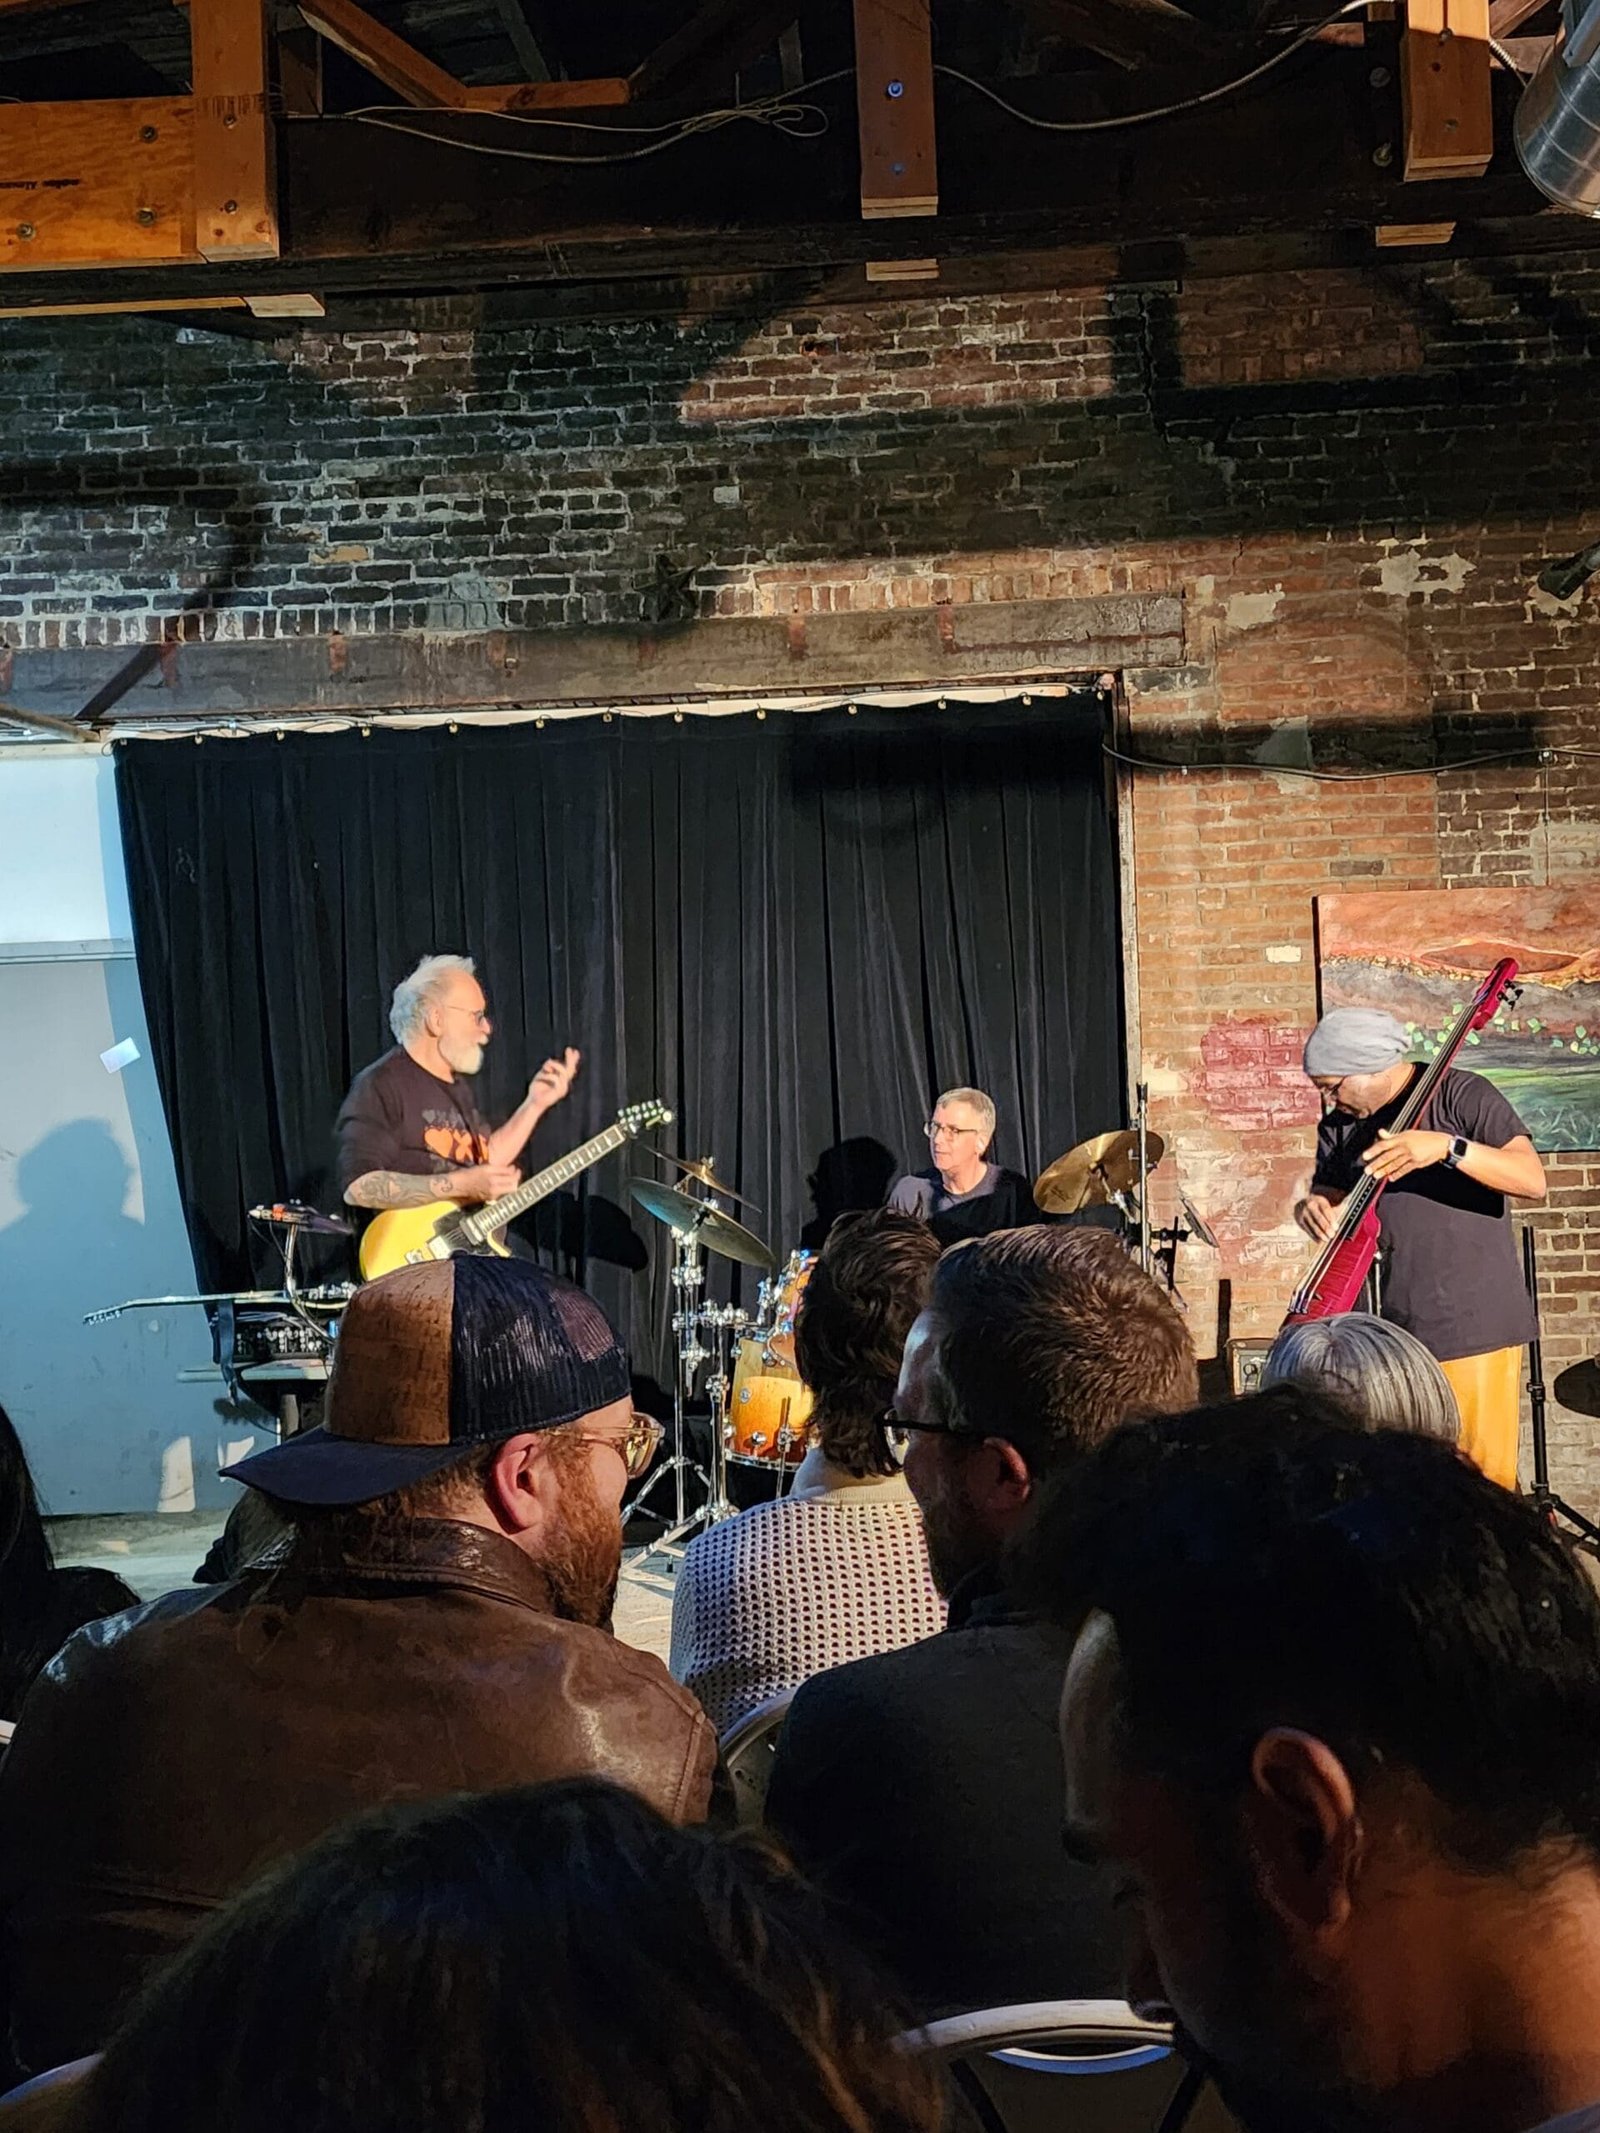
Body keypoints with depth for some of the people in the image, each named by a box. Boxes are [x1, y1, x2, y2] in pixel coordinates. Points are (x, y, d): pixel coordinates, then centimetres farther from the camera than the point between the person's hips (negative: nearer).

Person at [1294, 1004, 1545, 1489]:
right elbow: (1331, 1196, 14)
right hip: (1395, 1333, 5)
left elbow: (1533, 1181, -18)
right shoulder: (1341, 1125, 8)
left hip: (1473, 1328, -5)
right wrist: (1313, 1207, -10)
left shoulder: (1461, 1096, -8)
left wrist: (1447, 1148, -32)